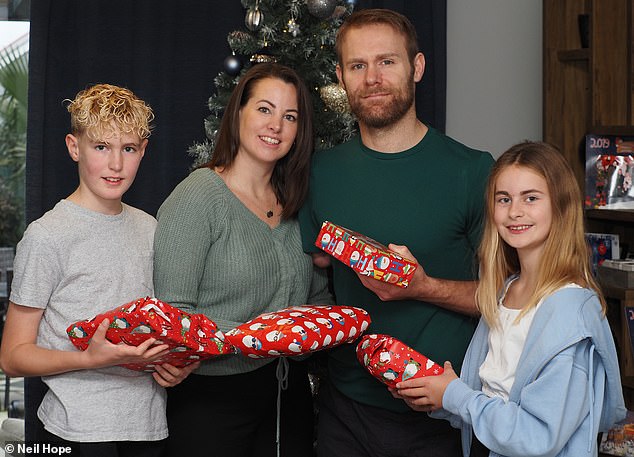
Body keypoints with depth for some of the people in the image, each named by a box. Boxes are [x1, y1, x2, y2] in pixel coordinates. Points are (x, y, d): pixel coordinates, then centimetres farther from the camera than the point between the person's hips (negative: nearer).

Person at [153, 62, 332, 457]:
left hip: (289, 392, 6)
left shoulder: (296, 205, 9)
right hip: (211, 397, -6)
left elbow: (319, 295, 16)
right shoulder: (198, 196, -12)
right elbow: (171, 312, -17)